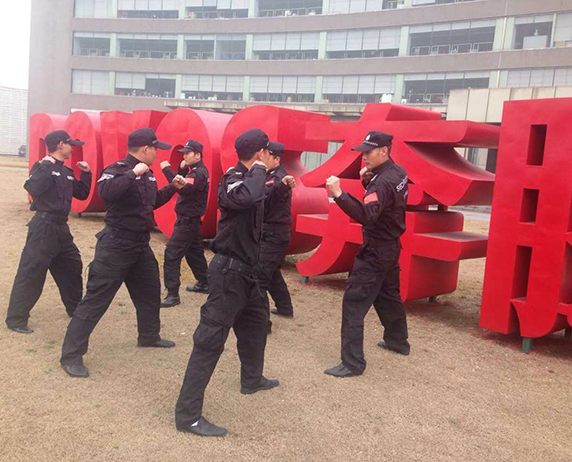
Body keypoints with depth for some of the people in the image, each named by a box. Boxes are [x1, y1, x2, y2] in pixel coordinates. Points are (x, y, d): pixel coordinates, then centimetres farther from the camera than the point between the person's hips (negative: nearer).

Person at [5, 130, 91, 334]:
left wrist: (86, 173, 11)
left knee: (72, 266, 18)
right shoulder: (43, 166, -10)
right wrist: (46, 167, -26)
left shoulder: (67, 172, 14)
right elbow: (32, 188, -27)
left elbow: (81, 194, 19)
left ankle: (76, 309, 34)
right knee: (30, 273, -6)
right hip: (44, 227, -9)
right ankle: (16, 319, 1)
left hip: (61, 227, 9)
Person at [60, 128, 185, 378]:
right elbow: (105, 192, -38)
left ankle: (149, 337, 42)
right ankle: (71, 356, 2)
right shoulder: (118, 170, -17)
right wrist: (133, 174, -33)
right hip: (115, 245, -9)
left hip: (140, 245, 9)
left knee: (150, 292, 21)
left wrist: (172, 187, 14)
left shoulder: (147, 174, 9)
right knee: (96, 299, -6)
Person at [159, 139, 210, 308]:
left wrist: (167, 170, -30)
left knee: (172, 253, -13)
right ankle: (204, 284, 33)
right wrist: (182, 170, -4)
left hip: (188, 220, -10)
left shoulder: (199, 173, -19)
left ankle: (173, 294, -13)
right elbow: (183, 186, 11)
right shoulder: (195, 170, 13)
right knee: (194, 251, 20)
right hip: (188, 218, 10)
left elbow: (183, 189, -32)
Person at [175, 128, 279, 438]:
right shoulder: (233, 178, -18)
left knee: (256, 320, 26)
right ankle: (188, 414, -4)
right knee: (211, 337, -9)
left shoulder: (247, 177, 11)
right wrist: (259, 170, -25)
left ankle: (251, 380, 45)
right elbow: (247, 198, -41)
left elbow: (260, 202, 27)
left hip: (242, 269, 10)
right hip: (229, 269, -10)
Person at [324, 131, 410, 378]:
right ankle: (397, 341, 43)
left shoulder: (383, 182, -25)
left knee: (354, 304, -8)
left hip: (376, 251, -10)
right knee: (388, 296, 25)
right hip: (389, 247, 10)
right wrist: (368, 181, 0)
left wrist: (338, 194, -45)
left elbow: (366, 216, -38)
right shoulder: (397, 172, 5)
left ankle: (353, 363, -6)